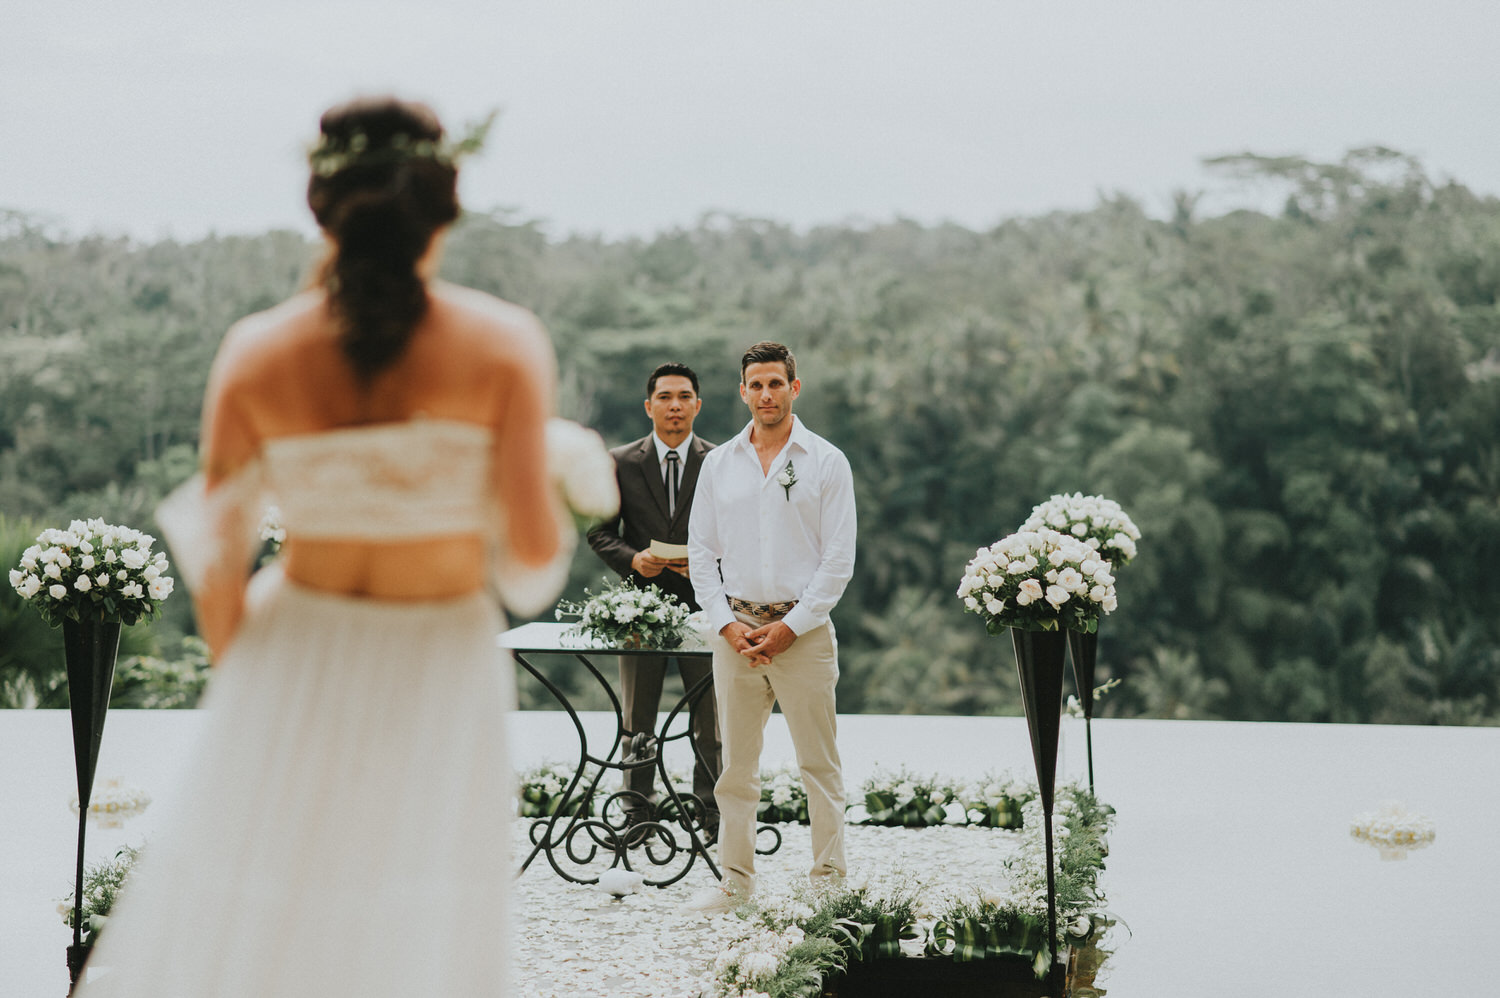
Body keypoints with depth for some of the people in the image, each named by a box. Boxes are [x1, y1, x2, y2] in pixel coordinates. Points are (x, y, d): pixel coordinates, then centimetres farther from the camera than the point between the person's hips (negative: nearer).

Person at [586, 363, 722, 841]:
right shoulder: (621, 462, 6)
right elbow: (600, 532, 8)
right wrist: (632, 559, -11)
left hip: (702, 602, -1)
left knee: (711, 723, 3)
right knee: (636, 724, 6)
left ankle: (713, 817, 12)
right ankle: (637, 818, 14)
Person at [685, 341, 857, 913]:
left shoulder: (826, 462, 0)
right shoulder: (719, 463, 10)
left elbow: (839, 559, -3)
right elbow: (701, 550, 10)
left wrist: (791, 626, -10)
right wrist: (726, 624, -3)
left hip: (803, 627, -3)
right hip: (735, 628, 3)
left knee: (820, 765, -1)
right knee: (736, 764, 6)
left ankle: (829, 880, 5)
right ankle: (735, 880, 14)